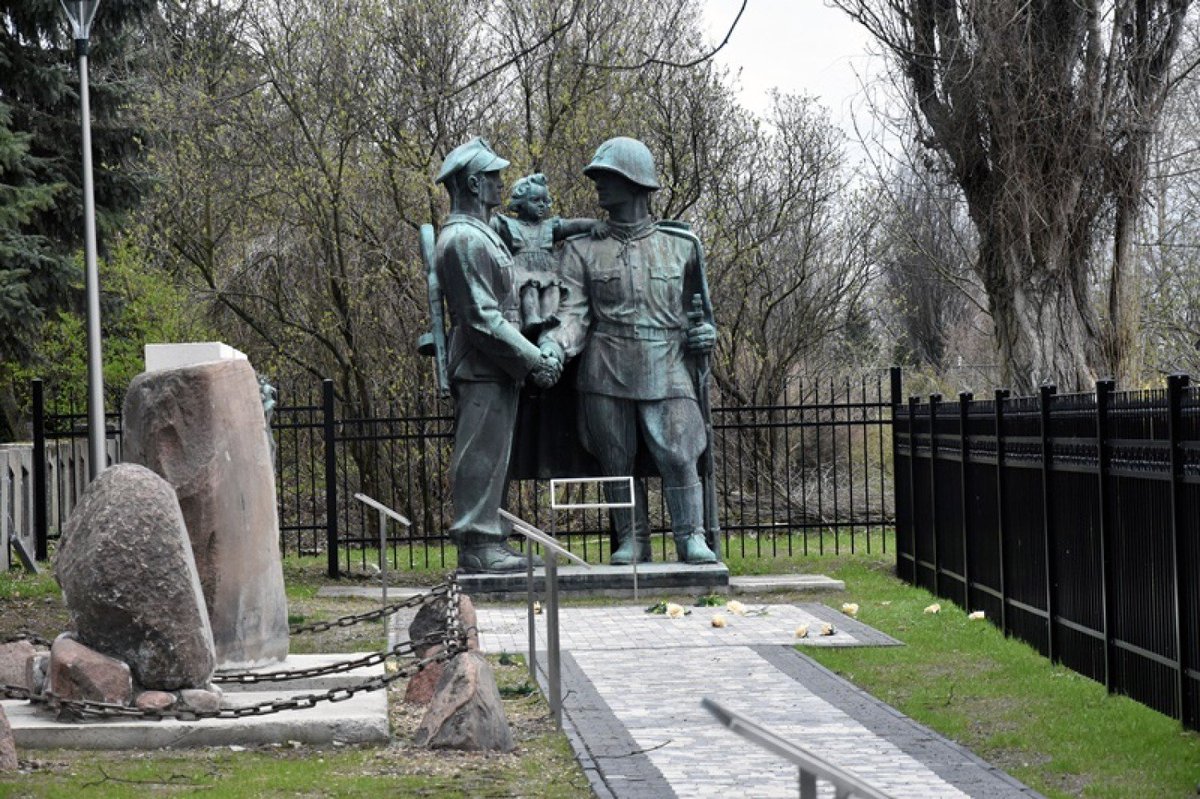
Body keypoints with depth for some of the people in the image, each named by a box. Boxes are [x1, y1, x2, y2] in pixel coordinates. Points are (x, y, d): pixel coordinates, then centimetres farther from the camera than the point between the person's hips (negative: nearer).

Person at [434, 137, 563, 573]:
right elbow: (483, 318, -19)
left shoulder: (483, 234, 19)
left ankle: (487, 540, 18)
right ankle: (477, 544, -4)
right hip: (481, 369, -10)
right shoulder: (463, 239, -15)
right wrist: (533, 359, -17)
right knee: (480, 455, -7)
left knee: (490, 456, 13)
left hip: (497, 369, 10)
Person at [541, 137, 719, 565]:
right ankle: (631, 539, 13)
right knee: (616, 462, 4)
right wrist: (553, 344, -20)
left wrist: (704, 332, 3)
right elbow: (574, 313, -1)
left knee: (679, 457, -9)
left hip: (667, 371, -1)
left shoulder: (680, 246, 12)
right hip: (605, 373, 1)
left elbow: (698, 306, 24)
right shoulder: (583, 250, 8)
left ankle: (692, 537, -1)